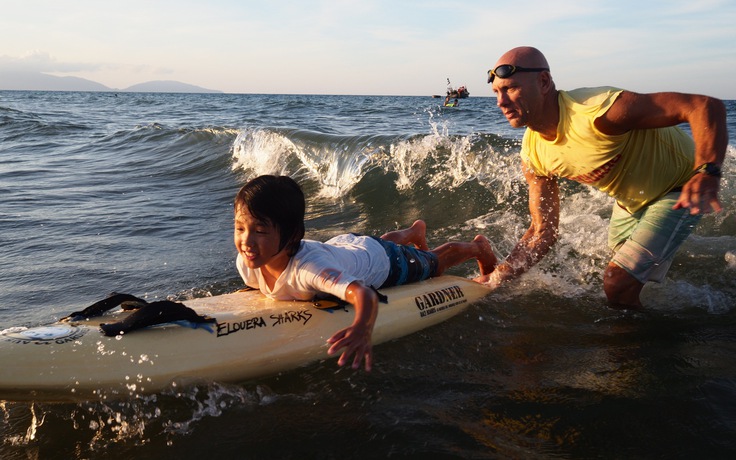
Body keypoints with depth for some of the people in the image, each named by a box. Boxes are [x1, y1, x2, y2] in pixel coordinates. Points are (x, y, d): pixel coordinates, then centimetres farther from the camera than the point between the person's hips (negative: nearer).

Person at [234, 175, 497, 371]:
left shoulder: (307, 266, -51)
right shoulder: (246, 263, -29)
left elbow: (364, 294, -67)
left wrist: (362, 329, -83)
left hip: (382, 262, -6)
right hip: (342, 245, 6)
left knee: (432, 264, 26)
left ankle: (478, 247, 57)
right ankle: (415, 231, 75)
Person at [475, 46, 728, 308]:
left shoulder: (596, 112, -37)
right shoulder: (533, 156, -14)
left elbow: (708, 107, -37)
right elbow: (544, 232, -7)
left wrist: (706, 173, -54)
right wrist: (496, 278, -18)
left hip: (679, 190, -7)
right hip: (630, 203, 7)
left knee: (618, 286, -14)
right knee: (617, 277, 20)